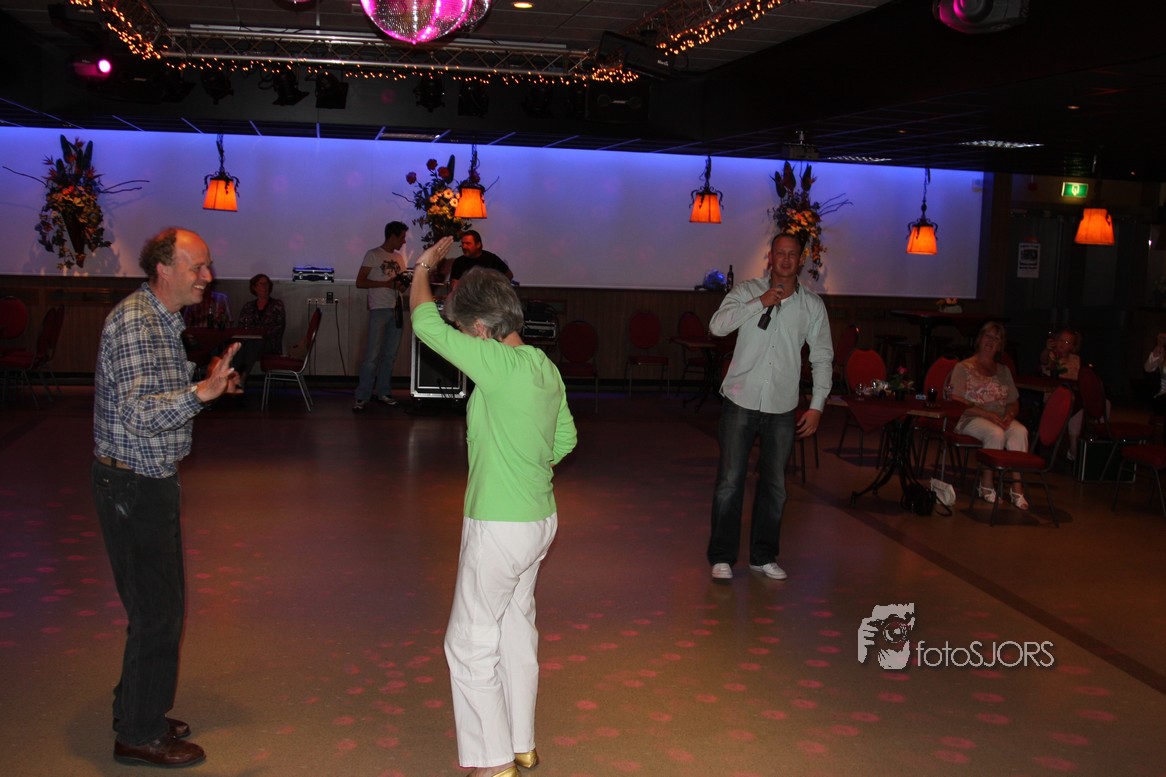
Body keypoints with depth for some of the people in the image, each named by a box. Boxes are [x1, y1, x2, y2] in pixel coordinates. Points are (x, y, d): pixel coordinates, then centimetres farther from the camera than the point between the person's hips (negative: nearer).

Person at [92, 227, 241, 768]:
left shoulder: (161, 320, 13)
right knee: (158, 608, -2)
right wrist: (202, 392, -41)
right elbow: (140, 414, -30)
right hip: (133, 484, -10)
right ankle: (141, 735, 11)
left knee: (159, 602, 17)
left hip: (149, 480, 10)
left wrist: (207, 386, 12)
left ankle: (138, 713, 31)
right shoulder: (134, 322, -20)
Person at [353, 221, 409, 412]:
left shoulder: (399, 257, 17)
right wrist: (386, 283, -15)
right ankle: (362, 397, -4)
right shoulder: (373, 255, -3)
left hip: (396, 310, 7)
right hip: (379, 310, -6)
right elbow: (360, 282, -7)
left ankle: (383, 392, 17)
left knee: (390, 355, 8)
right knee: (372, 355, -8)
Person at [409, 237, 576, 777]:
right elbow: (565, 438, 16)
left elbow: (426, 324, -17)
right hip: (540, 517, 9)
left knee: (470, 641, 4)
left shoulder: (500, 365, -22)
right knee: (516, 626, 20)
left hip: (499, 526, -9)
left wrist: (423, 269, -1)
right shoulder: (546, 367, 4)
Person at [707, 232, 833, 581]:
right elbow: (717, 326, -16)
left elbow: (822, 357, 8)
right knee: (730, 481, -1)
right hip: (741, 400, -2)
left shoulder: (813, 305, 4)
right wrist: (760, 303, -21)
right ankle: (722, 556, 11)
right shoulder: (747, 291, -1)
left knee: (774, 484, 9)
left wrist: (817, 405, 2)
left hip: (782, 407, 2)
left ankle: (764, 556, 24)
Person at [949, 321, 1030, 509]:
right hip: (971, 418, -4)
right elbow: (956, 402, -7)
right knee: (996, 433, -36)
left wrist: (1010, 414, -7)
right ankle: (986, 485, -24)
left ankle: (1017, 486, -33)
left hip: (1001, 418, 4)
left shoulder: (1003, 371, 21)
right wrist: (987, 414, -17)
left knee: (1020, 431, -30)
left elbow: (1014, 401, 19)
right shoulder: (964, 368, 5)